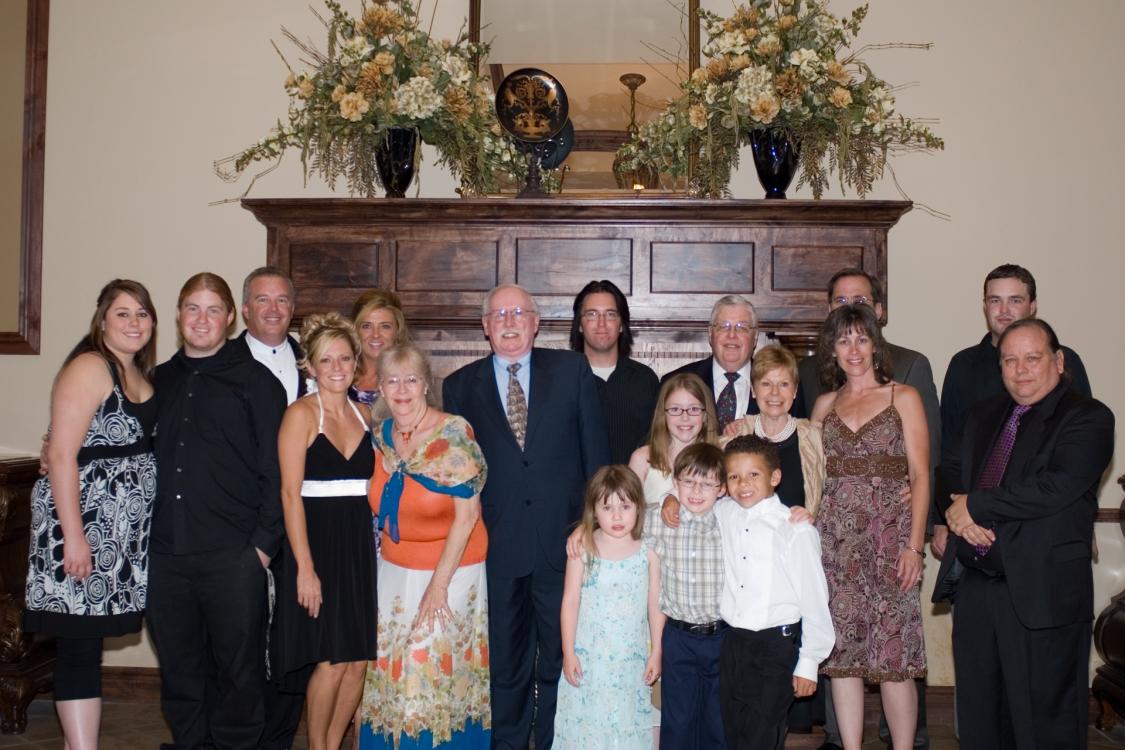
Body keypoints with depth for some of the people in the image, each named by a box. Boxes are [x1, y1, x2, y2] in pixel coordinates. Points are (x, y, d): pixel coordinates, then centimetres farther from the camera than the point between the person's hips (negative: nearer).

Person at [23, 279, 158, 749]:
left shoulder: (140, 375, 14)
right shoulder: (89, 367, -10)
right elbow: (61, 455, -16)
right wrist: (74, 536, -20)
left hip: (121, 529, 8)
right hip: (83, 520, -8)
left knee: (87, 641, 13)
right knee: (80, 643, -3)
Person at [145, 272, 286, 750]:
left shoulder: (256, 380, 0)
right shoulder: (160, 380, 14)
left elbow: (276, 468, -4)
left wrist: (264, 541, -10)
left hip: (233, 554, -4)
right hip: (166, 551, 4)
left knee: (238, 665, 4)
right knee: (179, 666, 13)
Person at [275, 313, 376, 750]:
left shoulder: (363, 414, 10)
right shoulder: (301, 414, -7)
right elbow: (290, 493, -12)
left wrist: (376, 543, 2)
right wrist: (304, 567, -16)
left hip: (360, 544, 5)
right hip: (317, 541, -5)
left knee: (358, 660, 7)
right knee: (332, 661, -3)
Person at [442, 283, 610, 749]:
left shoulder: (572, 370, 3)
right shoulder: (460, 386, 4)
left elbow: (595, 451, 2)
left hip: (563, 540, 0)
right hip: (497, 546, 1)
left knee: (560, 658, 12)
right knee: (505, 662, 14)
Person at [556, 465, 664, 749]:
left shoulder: (648, 551, -3)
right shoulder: (583, 548, -7)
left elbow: (655, 604, 3)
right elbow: (570, 601, -3)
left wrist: (656, 652, 5)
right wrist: (568, 652, -3)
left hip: (632, 658, 1)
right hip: (589, 657, -1)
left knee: (627, 726, 8)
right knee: (586, 725, 6)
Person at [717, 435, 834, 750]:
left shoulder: (796, 530, -13)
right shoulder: (723, 514, 2)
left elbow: (814, 598, -9)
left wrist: (808, 664, -6)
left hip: (777, 645, -5)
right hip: (732, 642, 5)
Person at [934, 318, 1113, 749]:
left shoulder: (1089, 418, -6)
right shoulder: (983, 415, 16)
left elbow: (1057, 487, -20)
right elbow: (949, 473, 14)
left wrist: (975, 505, -13)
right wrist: (958, 512, -9)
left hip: (1041, 594, -6)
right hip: (974, 585, 6)